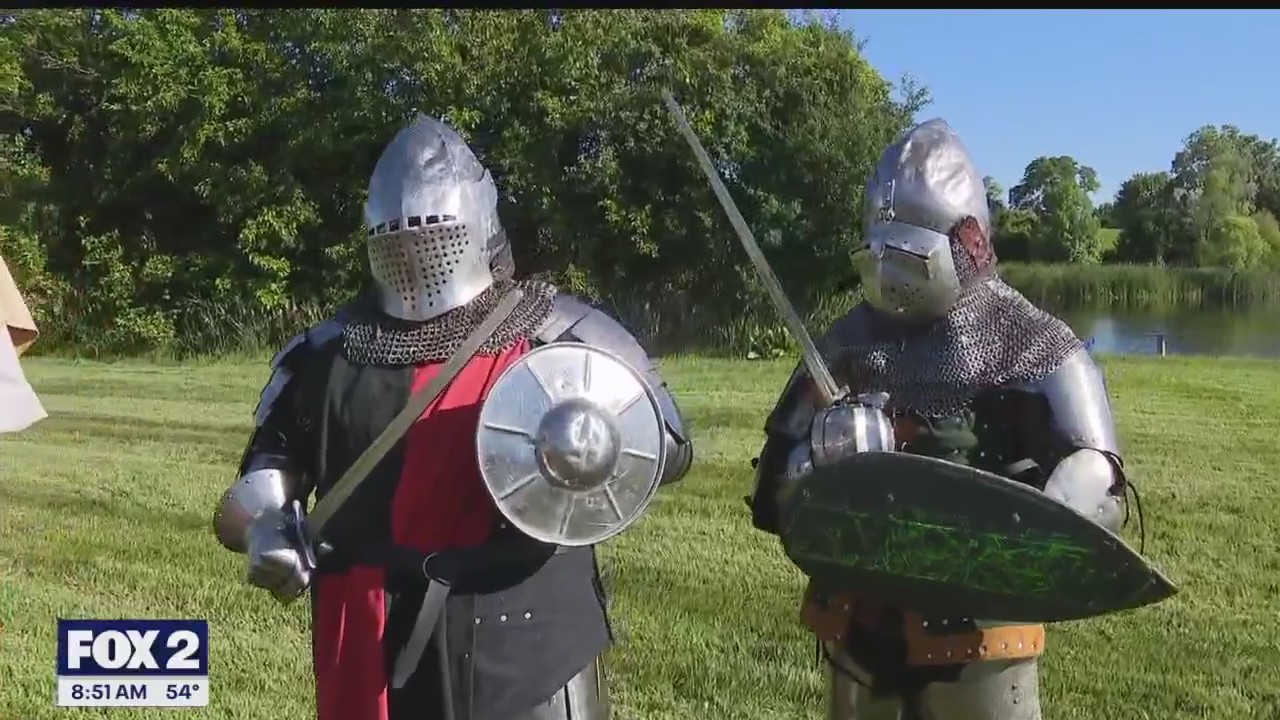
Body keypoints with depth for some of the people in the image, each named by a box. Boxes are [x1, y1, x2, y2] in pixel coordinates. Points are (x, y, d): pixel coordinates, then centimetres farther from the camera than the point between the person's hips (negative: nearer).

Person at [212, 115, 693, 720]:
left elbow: (669, 444, 4)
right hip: (376, 663, 3)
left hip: (530, 660, -3)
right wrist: (264, 527, -10)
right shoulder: (327, 353, 7)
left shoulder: (559, 334, -1)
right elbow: (266, 468, 13)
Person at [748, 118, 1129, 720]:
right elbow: (781, 469, 10)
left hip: (973, 630, -4)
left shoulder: (1031, 346, -7)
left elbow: (1095, 489, -12)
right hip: (860, 622, 5)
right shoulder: (848, 339, 6)